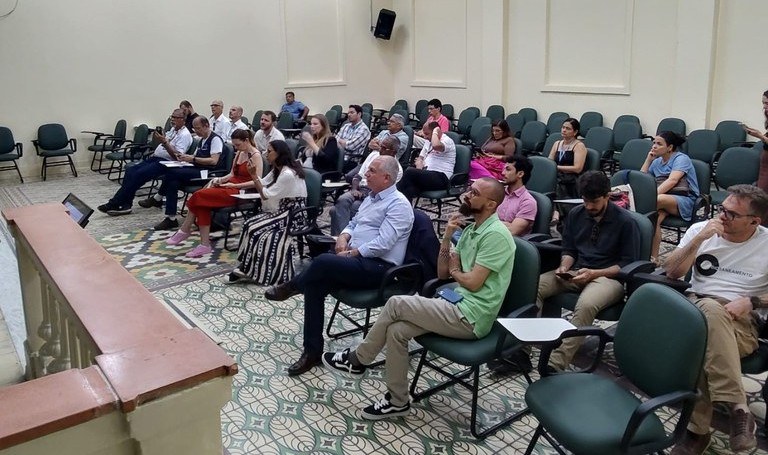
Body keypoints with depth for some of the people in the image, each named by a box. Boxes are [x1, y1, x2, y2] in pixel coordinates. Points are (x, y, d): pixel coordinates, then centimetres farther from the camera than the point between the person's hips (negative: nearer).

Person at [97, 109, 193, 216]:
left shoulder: (185, 135, -10)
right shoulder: (173, 130, 19)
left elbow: (177, 156, -20)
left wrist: (164, 142, -26)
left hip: (166, 162, -10)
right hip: (155, 158, 10)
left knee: (138, 174, -23)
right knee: (130, 170, -9)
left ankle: (114, 203, -17)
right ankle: (125, 204, -15)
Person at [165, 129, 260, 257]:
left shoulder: (255, 156, -10)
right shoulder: (240, 153, 16)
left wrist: (234, 185, -19)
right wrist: (220, 179, 1)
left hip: (241, 192, -8)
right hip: (231, 187, 9)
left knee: (198, 195, -18)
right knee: (202, 204, -17)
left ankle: (184, 231, -2)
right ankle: (205, 245, -17)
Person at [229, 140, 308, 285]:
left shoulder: (288, 174, -20)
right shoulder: (277, 170, 12)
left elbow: (266, 195, -17)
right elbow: (262, 185, 10)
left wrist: (254, 176, -13)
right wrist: (254, 174, -3)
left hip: (292, 215, -9)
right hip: (280, 211, 9)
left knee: (255, 229, -19)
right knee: (249, 225, -11)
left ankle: (247, 270, -6)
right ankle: (246, 268, -11)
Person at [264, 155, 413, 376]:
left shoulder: (398, 204, -10)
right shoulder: (371, 197, 19)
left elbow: (381, 244, -20)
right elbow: (353, 224, 26)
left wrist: (349, 254, -14)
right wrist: (343, 238, 3)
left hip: (378, 267, -8)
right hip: (357, 259, 9)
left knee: (323, 262, -29)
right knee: (314, 283, -15)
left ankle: (291, 287, 3)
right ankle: (313, 351, -10)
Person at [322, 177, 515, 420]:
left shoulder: (496, 234, -15)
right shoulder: (471, 229, 14)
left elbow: (473, 282, -20)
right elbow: (442, 273, 13)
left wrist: (454, 270, 2)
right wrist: (447, 236, 0)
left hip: (470, 317, -9)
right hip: (459, 308, 9)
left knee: (397, 304, -14)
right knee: (396, 330, -7)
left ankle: (357, 359, 5)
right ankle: (398, 401, 5)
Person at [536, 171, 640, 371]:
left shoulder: (625, 221, -5)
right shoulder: (575, 214, 9)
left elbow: (628, 264, -4)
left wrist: (594, 273, -16)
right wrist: (564, 267, -6)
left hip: (608, 276, -5)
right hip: (576, 272, 5)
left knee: (586, 304, -39)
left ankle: (555, 364, -42)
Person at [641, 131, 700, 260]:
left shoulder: (681, 158, 1)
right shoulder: (657, 162, 23)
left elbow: (672, 180, -16)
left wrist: (653, 195, -29)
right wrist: (648, 159, 17)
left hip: (684, 201, -5)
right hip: (663, 201, 5)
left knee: (657, 201, -38)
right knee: (655, 218, -32)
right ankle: (652, 257, -37)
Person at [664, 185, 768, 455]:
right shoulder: (700, 229, 10)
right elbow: (671, 272, 3)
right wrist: (700, 238, -5)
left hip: (740, 323, -2)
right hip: (694, 309, 2)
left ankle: (698, 428, -30)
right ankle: (737, 408, -29)